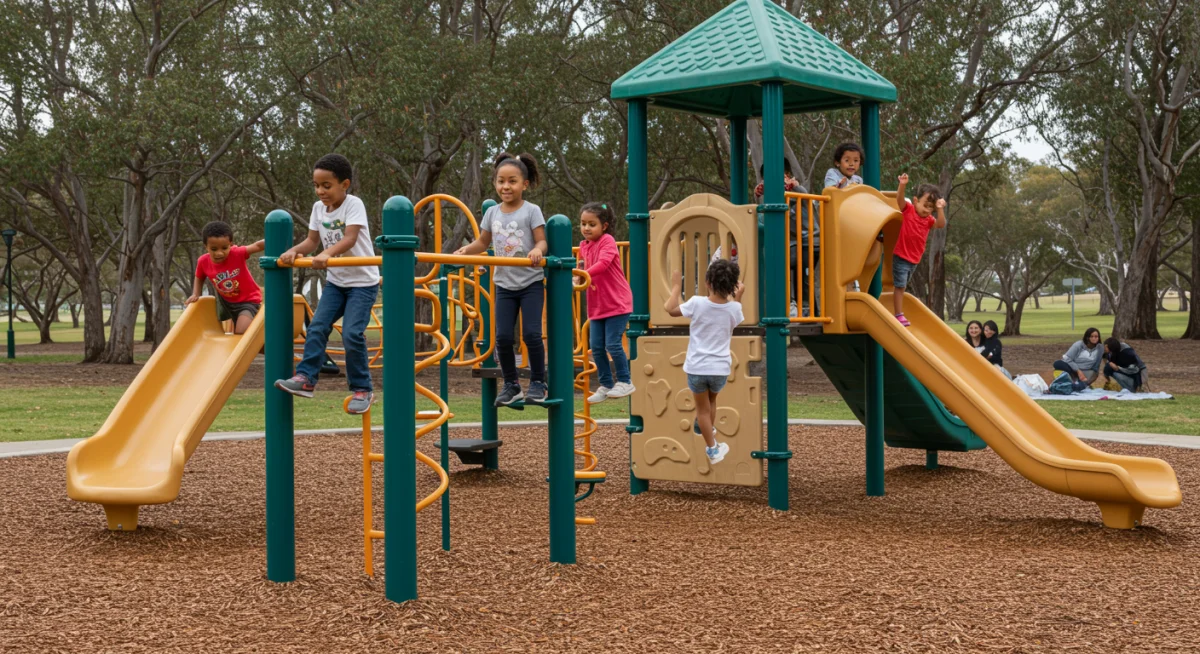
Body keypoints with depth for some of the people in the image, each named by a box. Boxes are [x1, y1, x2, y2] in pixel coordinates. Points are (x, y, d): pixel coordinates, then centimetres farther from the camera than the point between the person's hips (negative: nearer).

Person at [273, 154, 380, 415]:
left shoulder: (353, 204, -16)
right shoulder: (318, 207, 3)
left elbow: (349, 239, -29)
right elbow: (312, 240, 8)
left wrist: (327, 253, -44)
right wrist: (293, 251, -11)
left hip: (362, 281, -6)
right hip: (335, 281, 6)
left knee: (352, 333, -14)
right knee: (317, 327, -9)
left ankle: (362, 389, -2)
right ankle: (306, 378, -6)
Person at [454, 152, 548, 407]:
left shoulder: (531, 211, -6)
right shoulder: (493, 212, 5)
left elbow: (542, 242, -9)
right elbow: (483, 242, 13)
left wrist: (537, 250, -31)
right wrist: (464, 250, -5)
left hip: (531, 282, -4)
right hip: (504, 284, 4)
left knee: (531, 333, -12)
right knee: (503, 336, -1)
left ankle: (538, 382, 4)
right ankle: (511, 384, 14)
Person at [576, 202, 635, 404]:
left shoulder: (607, 241, -13)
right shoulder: (583, 245, 9)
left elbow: (603, 263, -31)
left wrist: (584, 275, -42)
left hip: (617, 303, -7)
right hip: (596, 306, 7)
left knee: (612, 344, -9)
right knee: (596, 346, 5)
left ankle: (624, 382, 8)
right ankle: (606, 385, 18)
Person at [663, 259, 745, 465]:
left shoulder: (697, 303, -15)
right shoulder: (734, 308, -10)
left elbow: (670, 309, 1)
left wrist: (676, 286, 12)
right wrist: (738, 298, 17)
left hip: (697, 367, -2)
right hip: (721, 368, 2)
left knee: (703, 408, 15)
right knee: (711, 400, 30)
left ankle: (713, 450, 18)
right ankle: (708, 430, 49)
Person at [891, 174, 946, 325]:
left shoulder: (929, 220, 3)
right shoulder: (908, 210, -8)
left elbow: (941, 224, -14)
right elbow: (900, 199, -24)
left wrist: (940, 210, -27)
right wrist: (902, 185, -42)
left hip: (915, 259, 6)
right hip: (901, 257, -6)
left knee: (903, 286, 20)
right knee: (900, 286, -7)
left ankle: (900, 314, 30)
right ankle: (899, 316, -4)